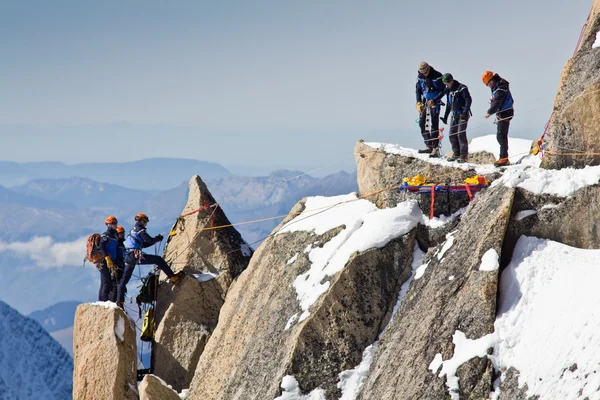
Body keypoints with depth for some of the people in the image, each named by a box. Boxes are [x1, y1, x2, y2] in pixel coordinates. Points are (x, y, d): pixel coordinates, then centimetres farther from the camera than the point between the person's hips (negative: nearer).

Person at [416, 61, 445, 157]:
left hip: (435, 102, -5)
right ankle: (429, 146, 10)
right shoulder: (419, 76, 0)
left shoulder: (437, 76, -15)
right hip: (424, 101, 6)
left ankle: (435, 148, -11)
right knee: (421, 123, 1)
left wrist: (434, 100, -21)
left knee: (434, 124, -10)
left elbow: (442, 91, -11)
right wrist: (418, 102, -3)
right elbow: (418, 90, 9)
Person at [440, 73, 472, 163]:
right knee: (452, 135, 6)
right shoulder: (449, 91, 14)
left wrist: (465, 112, -27)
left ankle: (464, 156, -9)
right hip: (454, 115, 8)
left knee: (461, 134, -13)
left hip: (463, 115, -8)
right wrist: (445, 116, 22)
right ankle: (456, 154, 16)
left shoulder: (462, 88, -11)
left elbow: (468, 100, -18)